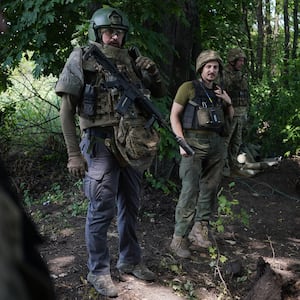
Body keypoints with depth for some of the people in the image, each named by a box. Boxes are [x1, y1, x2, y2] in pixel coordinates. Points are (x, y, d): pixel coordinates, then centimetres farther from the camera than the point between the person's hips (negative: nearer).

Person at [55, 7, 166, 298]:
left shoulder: (131, 62, 8)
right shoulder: (82, 60, -5)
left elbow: (160, 93, 18)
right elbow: (67, 109, -8)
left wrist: (153, 71, -4)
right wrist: (74, 153, -14)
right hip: (101, 146, -5)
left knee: (129, 208, 14)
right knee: (101, 211, -2)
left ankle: (130, 261, 30)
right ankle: (98, 271, 13)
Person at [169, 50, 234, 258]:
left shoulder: (218, 91, 16)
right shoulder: (188, 88, -1)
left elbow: (230, 116, 26)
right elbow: (174, 115, -4)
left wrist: (228, 101, 6)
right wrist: (182, 142, -14)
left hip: (216, 143, 7)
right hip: (195, 143, -6)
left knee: (210, 188, 7)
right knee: (191, 190, -10)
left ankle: (199, 230, 17)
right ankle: (179, 239, -5)